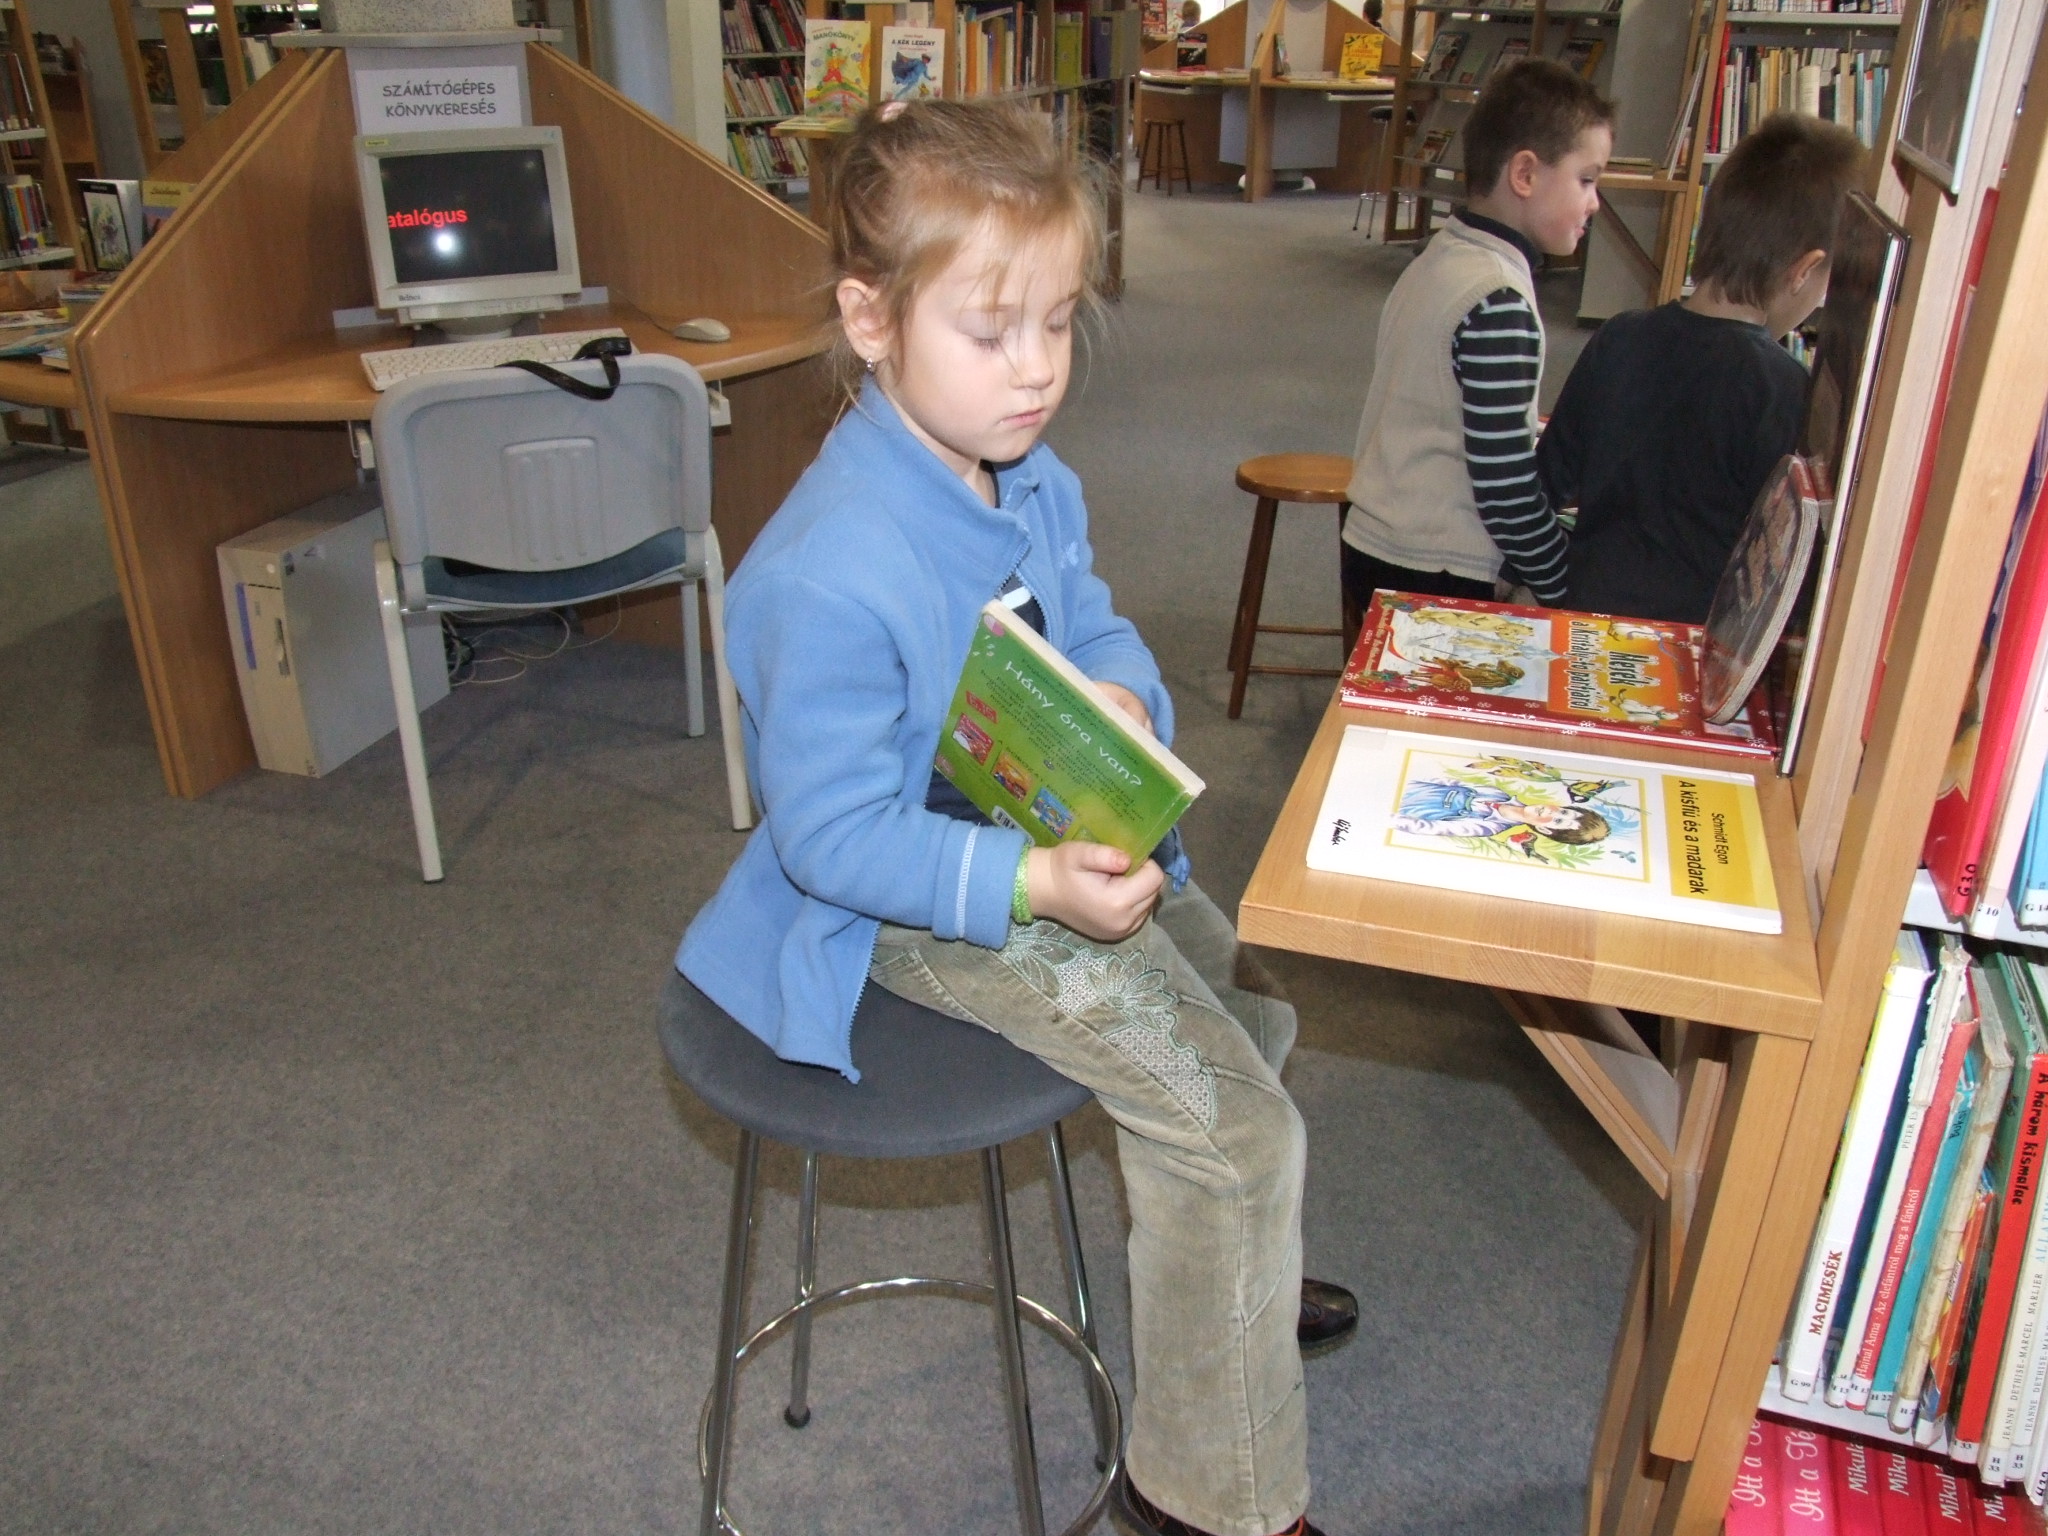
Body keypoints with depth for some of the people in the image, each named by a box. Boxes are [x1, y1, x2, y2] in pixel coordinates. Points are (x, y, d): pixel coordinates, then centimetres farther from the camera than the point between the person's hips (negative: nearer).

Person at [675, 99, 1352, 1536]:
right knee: (1236, 1129, -9)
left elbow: (1096, 627, 8)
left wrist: (1125, 699, -16)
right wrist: (1035, 885, -37)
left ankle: (1225, 1271, 51)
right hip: (924, 904, -9)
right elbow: (833, 835, -28)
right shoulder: (832, 578, -32)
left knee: (1252, 995, 23)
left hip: (1056, 829, 9)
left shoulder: (1032, 479, -5)